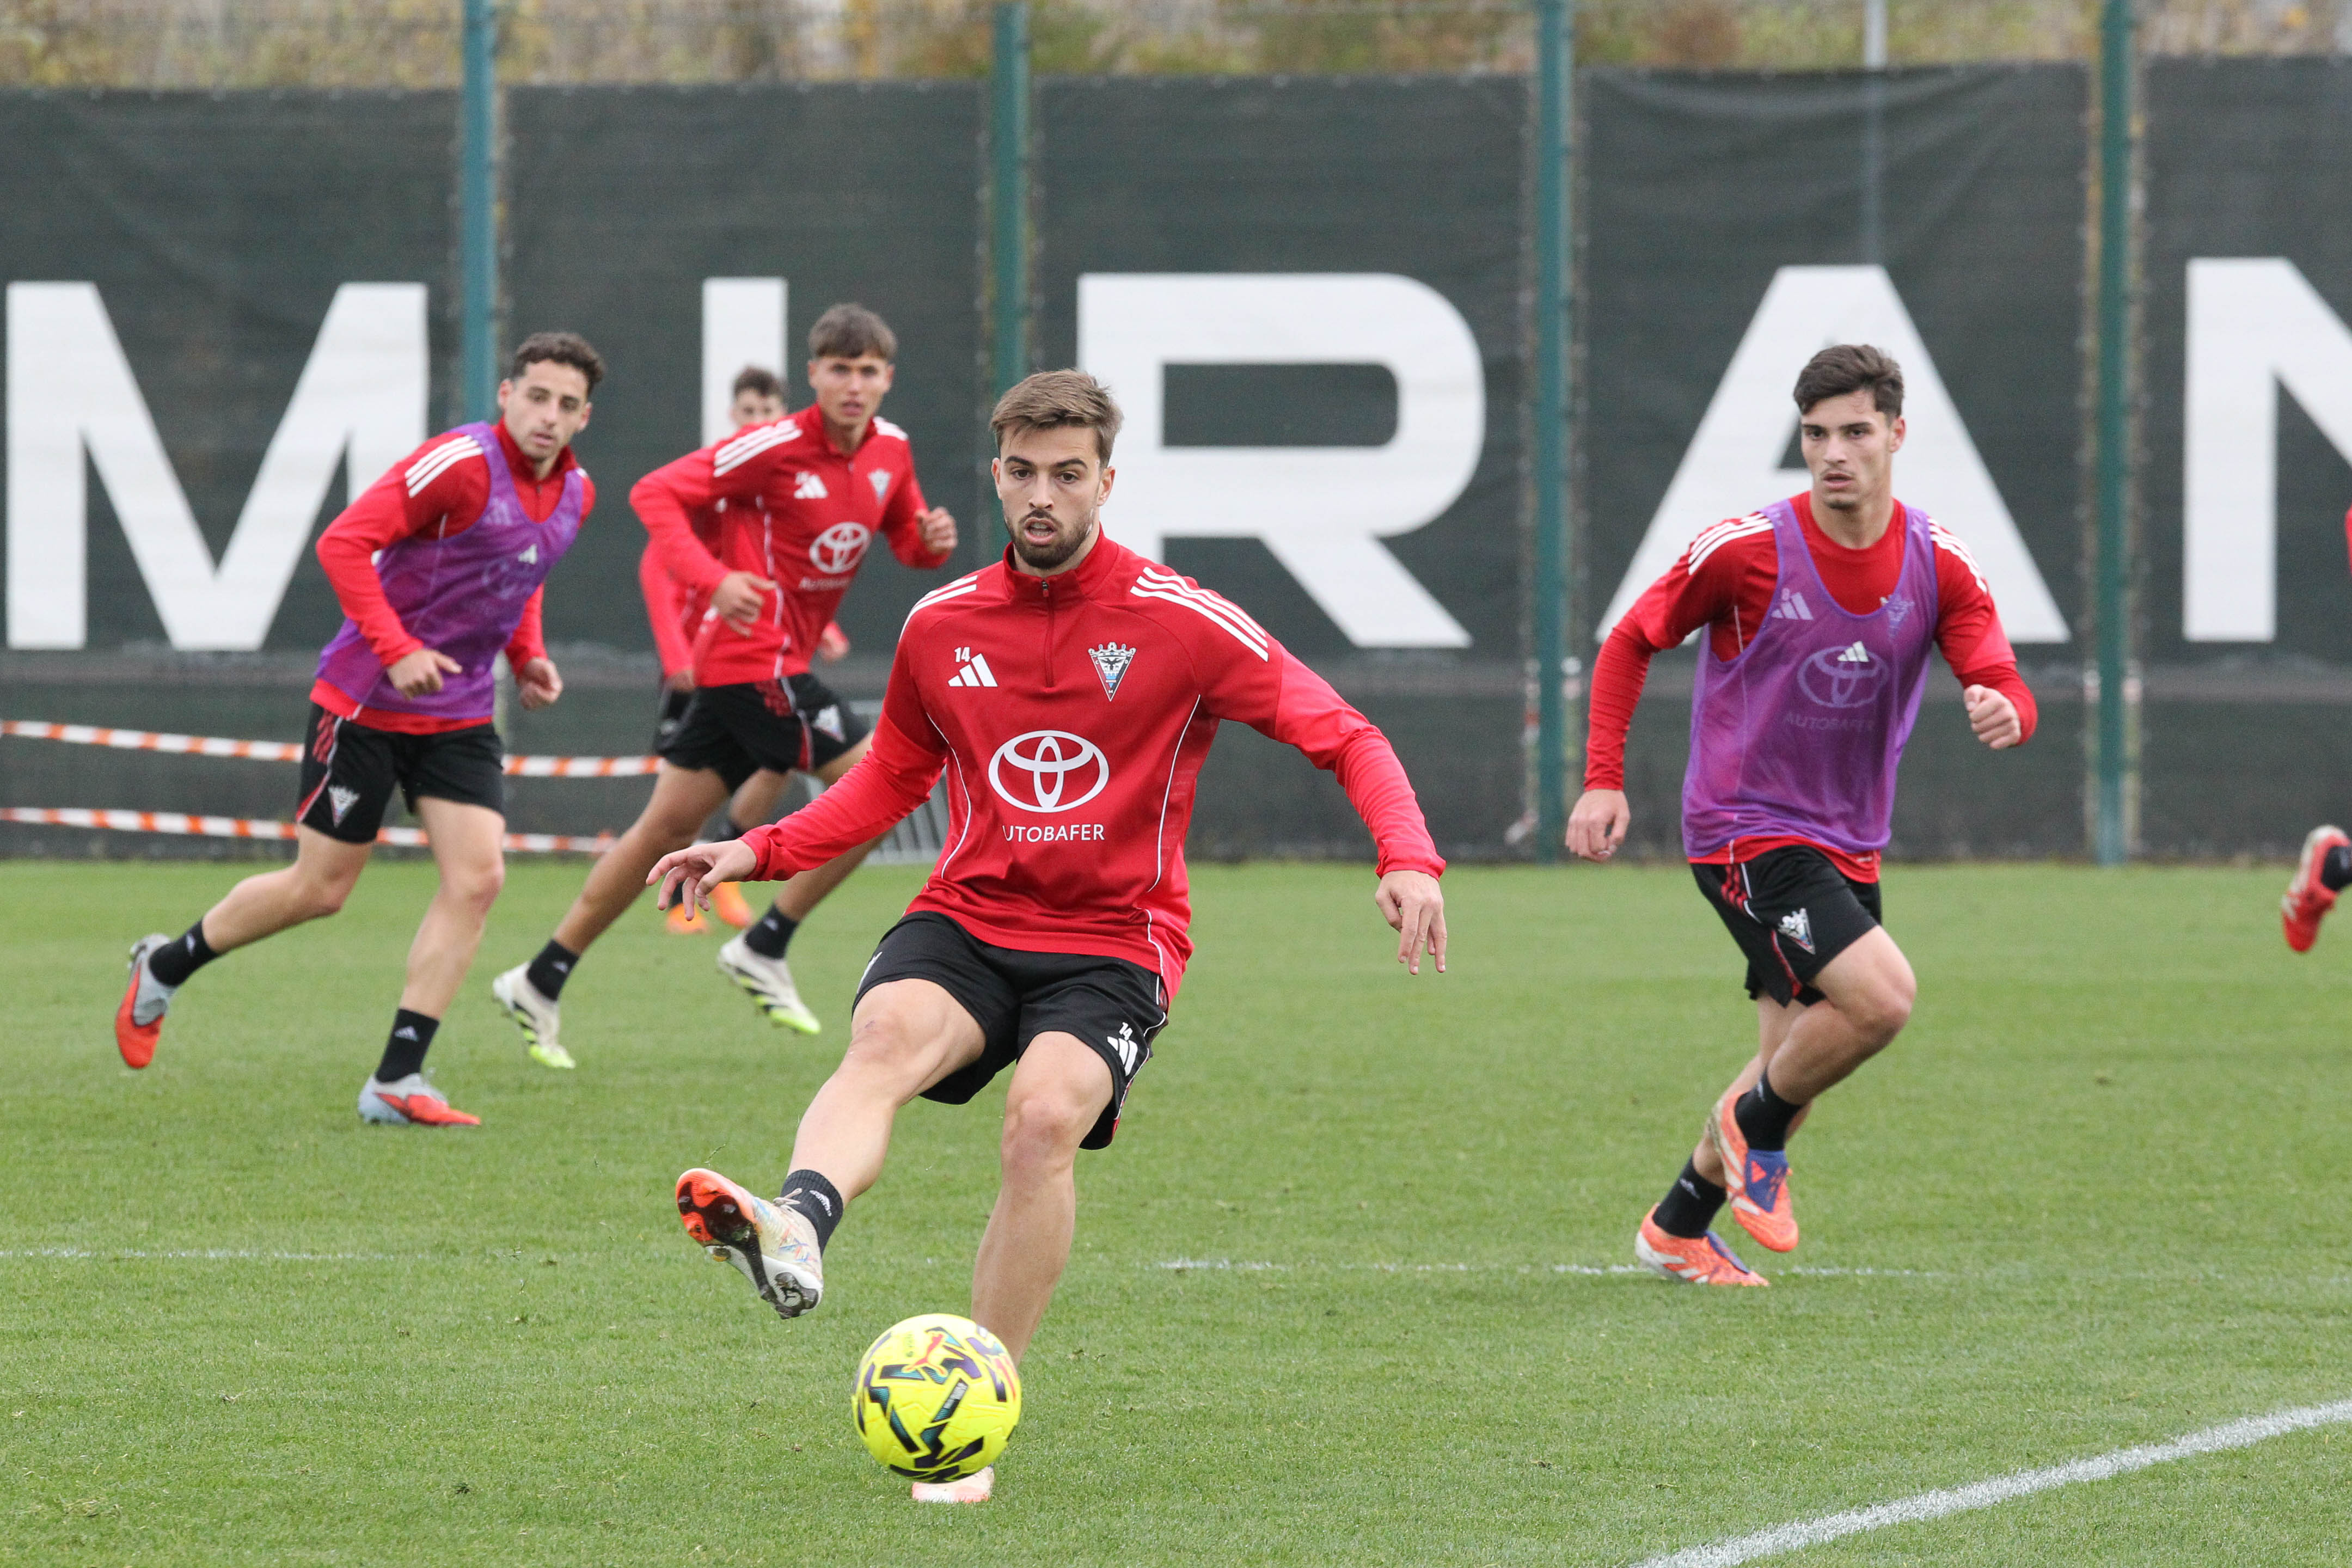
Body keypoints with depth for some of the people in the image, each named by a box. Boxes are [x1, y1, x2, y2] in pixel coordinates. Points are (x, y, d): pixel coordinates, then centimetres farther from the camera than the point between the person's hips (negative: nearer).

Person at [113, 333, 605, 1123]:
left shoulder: (575, 494, 5)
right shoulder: (463, 464, -20)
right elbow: (344, 541, -22)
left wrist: (527, 656, 7)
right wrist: (396, 650, -27)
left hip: (460, 715, 7)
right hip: (367, 702, -6)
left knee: (477, 878, -10)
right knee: (319, 887, 1)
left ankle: (396, 1081, -5)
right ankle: (165, 966, 28)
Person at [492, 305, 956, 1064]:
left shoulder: (890, 449, 7)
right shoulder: (777, 447, -15)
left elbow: (905, 536, 21)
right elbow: (657, 493, -15)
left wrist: (929, 540, -3)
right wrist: (712, 577, -28)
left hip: (778, 661, 8)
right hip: (755, 655, -8)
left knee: (668, 825, 11)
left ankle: (541, 981, 17)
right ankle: (764, 948, -3)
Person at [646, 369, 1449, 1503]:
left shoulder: (1182, 624, -3)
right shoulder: (941, 625, 8)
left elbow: (1343, 737, 0)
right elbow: (893, 779, 25)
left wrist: (1407, 859, -17)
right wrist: (761, 852, 12)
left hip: (1111, 948, -2)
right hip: (966, 922, 2)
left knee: (1044, 1117, -30)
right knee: (886, 1036, -32)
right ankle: (794, 1231, -64)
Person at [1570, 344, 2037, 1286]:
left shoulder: (1939, 564, -4)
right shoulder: (1748, 550, -13)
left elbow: (2002, 684, -10)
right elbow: (1631, 643, -1)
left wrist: (2004, 711, -35)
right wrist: (1602, 780, -8)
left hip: (1848, 845, 6)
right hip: (1745, 834, -6)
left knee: (1797, 1061, 12)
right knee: (1881, 995, -25)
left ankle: (1676, 1230, 31)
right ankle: (1755, 1128, 1)